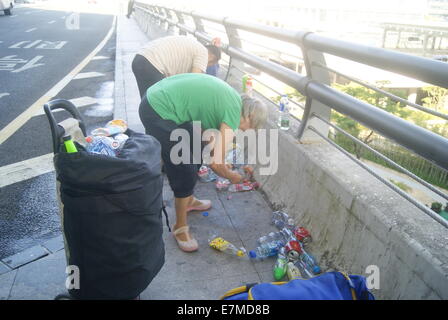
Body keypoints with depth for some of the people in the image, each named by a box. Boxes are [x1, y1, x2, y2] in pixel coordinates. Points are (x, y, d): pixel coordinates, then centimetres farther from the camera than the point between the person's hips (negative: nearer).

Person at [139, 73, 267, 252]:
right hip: (159, 113, -10)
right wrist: (231, 176, 6)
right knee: (185, 172, -2)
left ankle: (188, 200, 42)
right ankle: (180, 228, 17)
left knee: (195, 155, 22)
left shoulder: (233, 97, 12)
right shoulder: (234, 113, -13)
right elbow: (216, 164, -14)